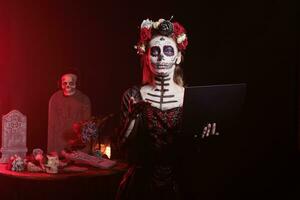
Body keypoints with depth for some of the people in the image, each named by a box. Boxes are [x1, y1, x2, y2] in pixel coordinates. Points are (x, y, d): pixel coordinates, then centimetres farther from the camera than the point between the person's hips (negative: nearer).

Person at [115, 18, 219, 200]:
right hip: (141, 184, 0)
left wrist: (205, 139, -18)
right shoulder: (133, 96, -4)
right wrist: (134, 115, -18)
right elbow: (124, 145, -6)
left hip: (179, 184, 1)